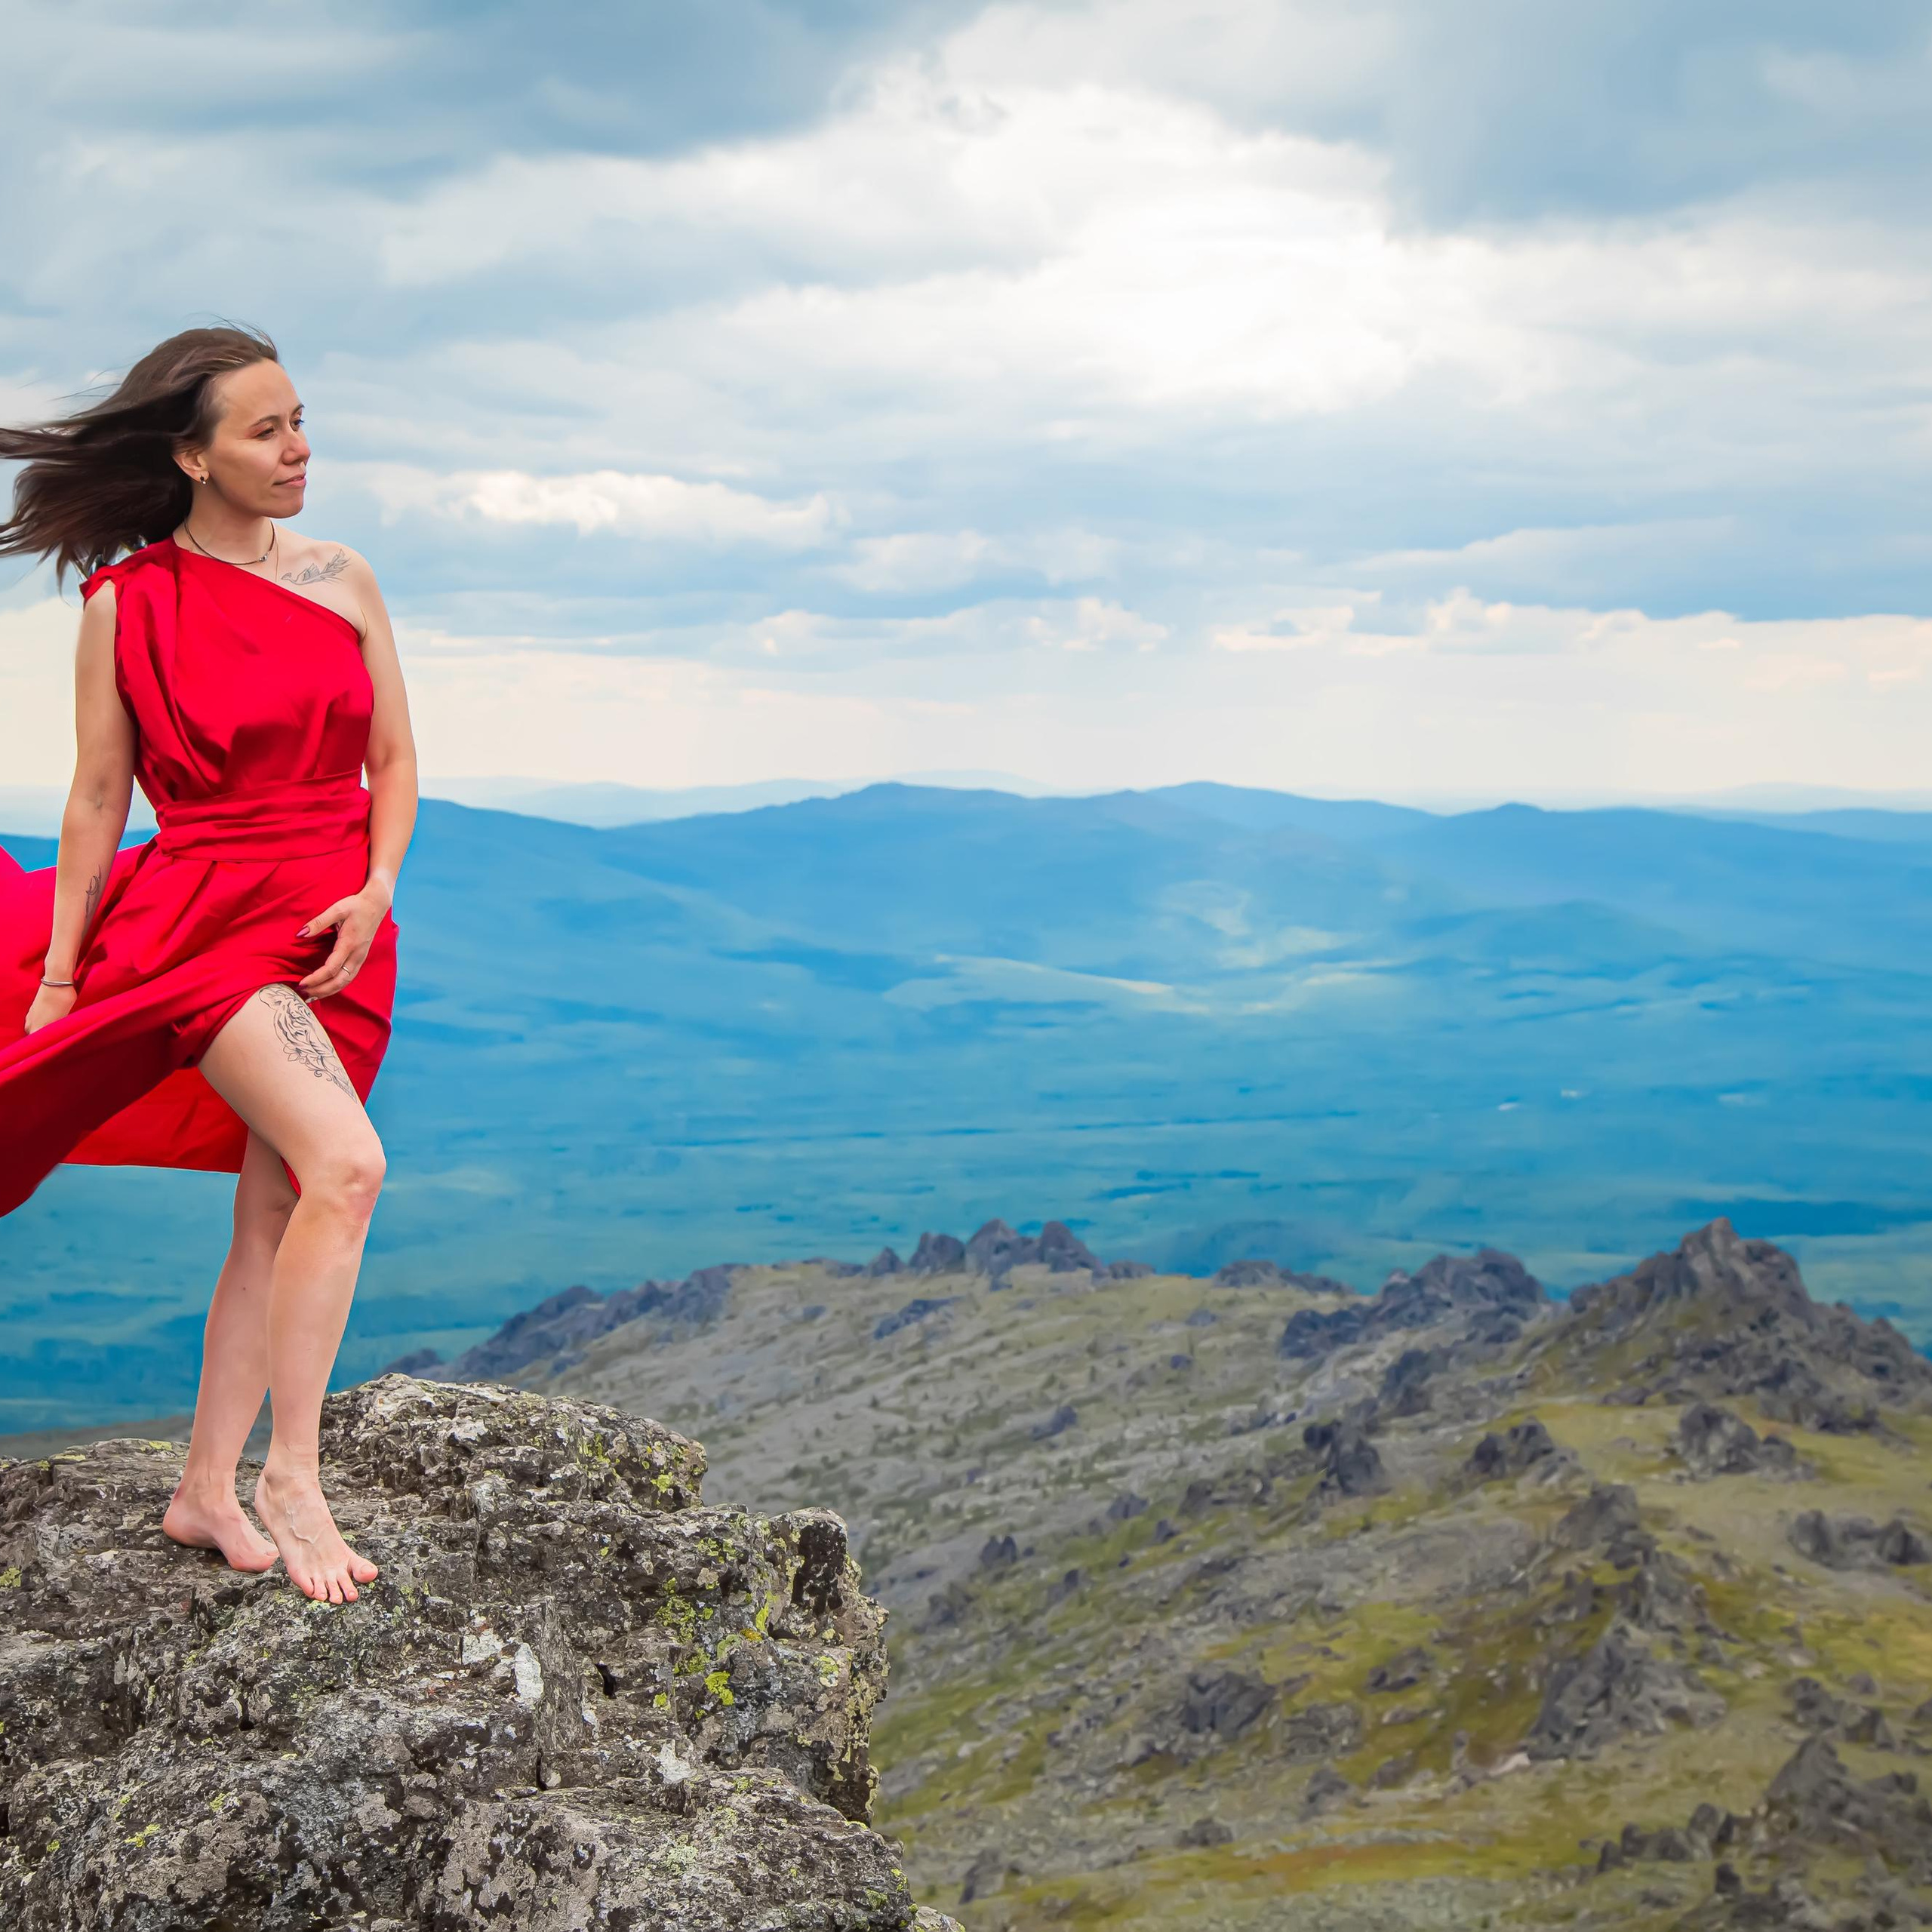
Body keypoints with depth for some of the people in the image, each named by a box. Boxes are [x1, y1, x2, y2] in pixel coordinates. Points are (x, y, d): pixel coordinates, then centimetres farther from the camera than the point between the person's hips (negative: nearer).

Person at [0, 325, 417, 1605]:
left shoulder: (342, 582, 7)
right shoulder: (126, 604, -3)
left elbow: (394, 763, 11)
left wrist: (376, 891, -5)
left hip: (335, 926, 5)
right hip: (202, 913, -5)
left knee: (276, 1213, 5)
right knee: (346, 1164, -22)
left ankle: (208, 1492, 17)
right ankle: (291, 1474, -10)